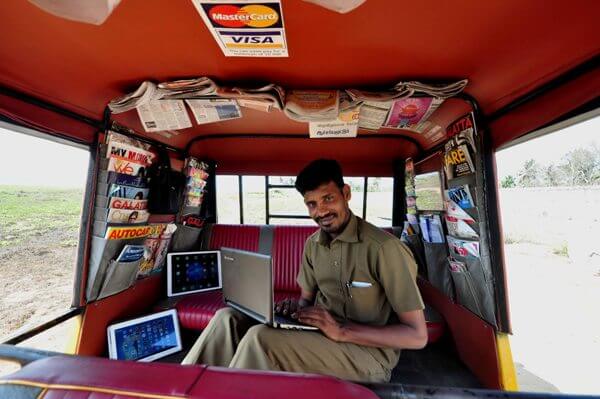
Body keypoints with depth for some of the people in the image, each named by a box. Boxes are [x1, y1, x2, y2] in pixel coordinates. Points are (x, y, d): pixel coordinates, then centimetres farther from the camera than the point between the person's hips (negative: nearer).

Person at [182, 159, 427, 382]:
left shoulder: (384, 247, -20)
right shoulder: (312, 244, 1)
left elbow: (418, 336, -15)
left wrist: (342, 331, -25)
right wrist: (295, 309, -12)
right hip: (319, 332, 6)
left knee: (260, 338, -27)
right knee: (227, 318, -6)